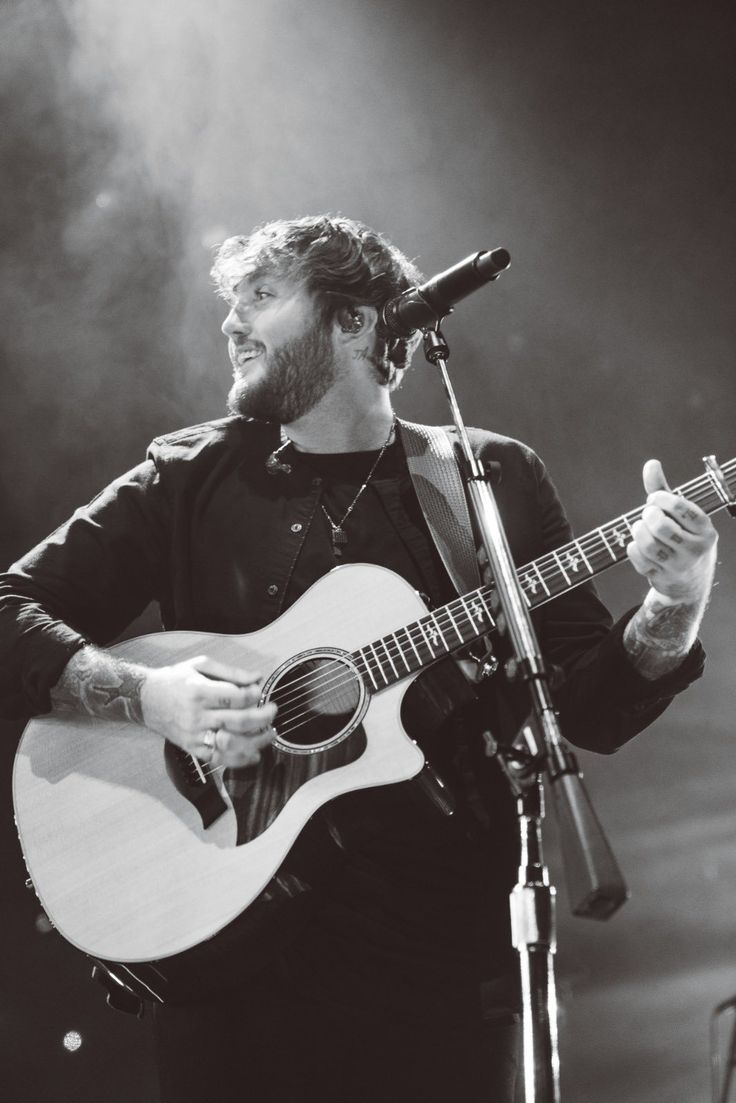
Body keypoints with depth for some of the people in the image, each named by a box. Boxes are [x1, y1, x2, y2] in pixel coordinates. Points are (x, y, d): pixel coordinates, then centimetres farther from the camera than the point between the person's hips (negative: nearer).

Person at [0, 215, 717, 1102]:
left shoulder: (492, 480, 6)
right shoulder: (189, 479, 5)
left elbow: (591, 707, 5)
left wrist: (670, 619, -15)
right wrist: (145, 695, -16)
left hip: (439, 941, 0)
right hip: (234, 939, 0)